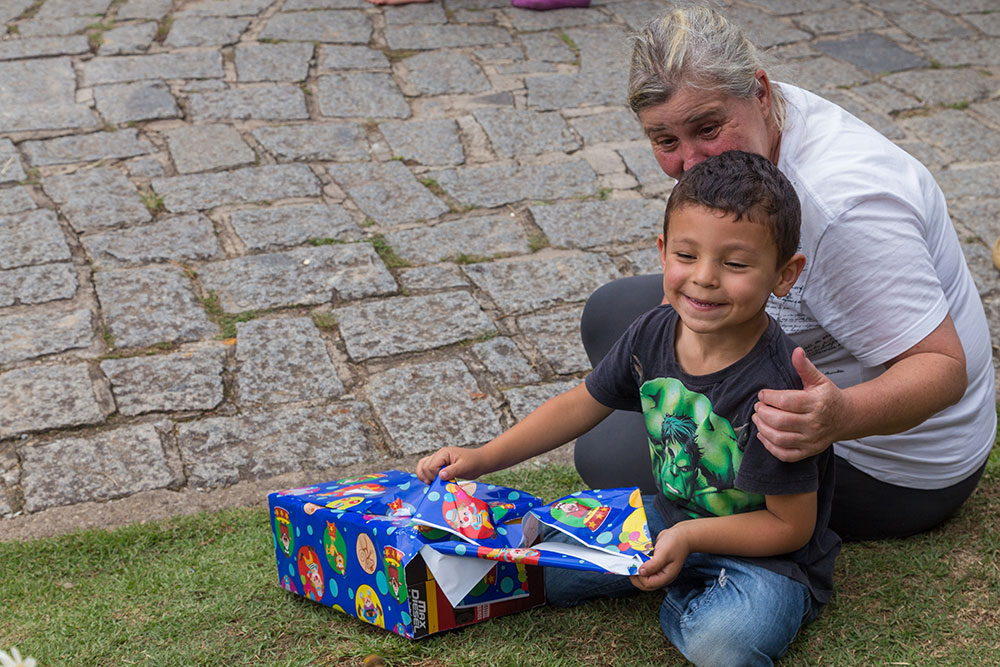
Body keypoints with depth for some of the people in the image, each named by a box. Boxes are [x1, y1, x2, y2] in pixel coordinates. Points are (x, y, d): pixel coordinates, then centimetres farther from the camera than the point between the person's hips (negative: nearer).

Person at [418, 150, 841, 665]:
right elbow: (582, 405, 6)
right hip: (671, 518, 6)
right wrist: (482, 458, 3)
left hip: (765, 551, -6)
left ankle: (682, 599, -1)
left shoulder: (776, 387, -30)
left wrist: (690, 536, -29)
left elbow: (790, 526, -21)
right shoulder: (653, 334, -10)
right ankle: (682, 581, 7)